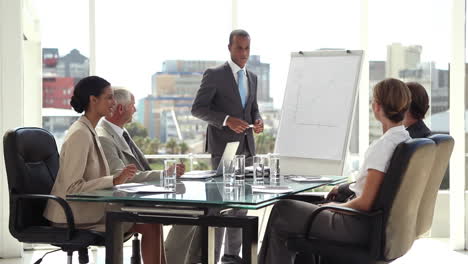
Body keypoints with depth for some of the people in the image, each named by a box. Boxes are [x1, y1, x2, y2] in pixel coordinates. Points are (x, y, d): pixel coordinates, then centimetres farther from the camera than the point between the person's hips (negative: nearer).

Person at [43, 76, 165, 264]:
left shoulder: (88, 131, 11)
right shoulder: (80, 134, -18)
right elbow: (72, 188, -22)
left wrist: (121, 178, 3)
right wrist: (114, 180, -25)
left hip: (90, 207, 9)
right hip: (75, 217, -9)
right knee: (150, 225, -12)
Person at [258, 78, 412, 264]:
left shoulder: (383, 145, -25)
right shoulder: (407, 139, 3)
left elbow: (365, 203, -25)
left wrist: (335, 207, -8)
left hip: (360, 227, -9)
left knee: (281, 211, 6)